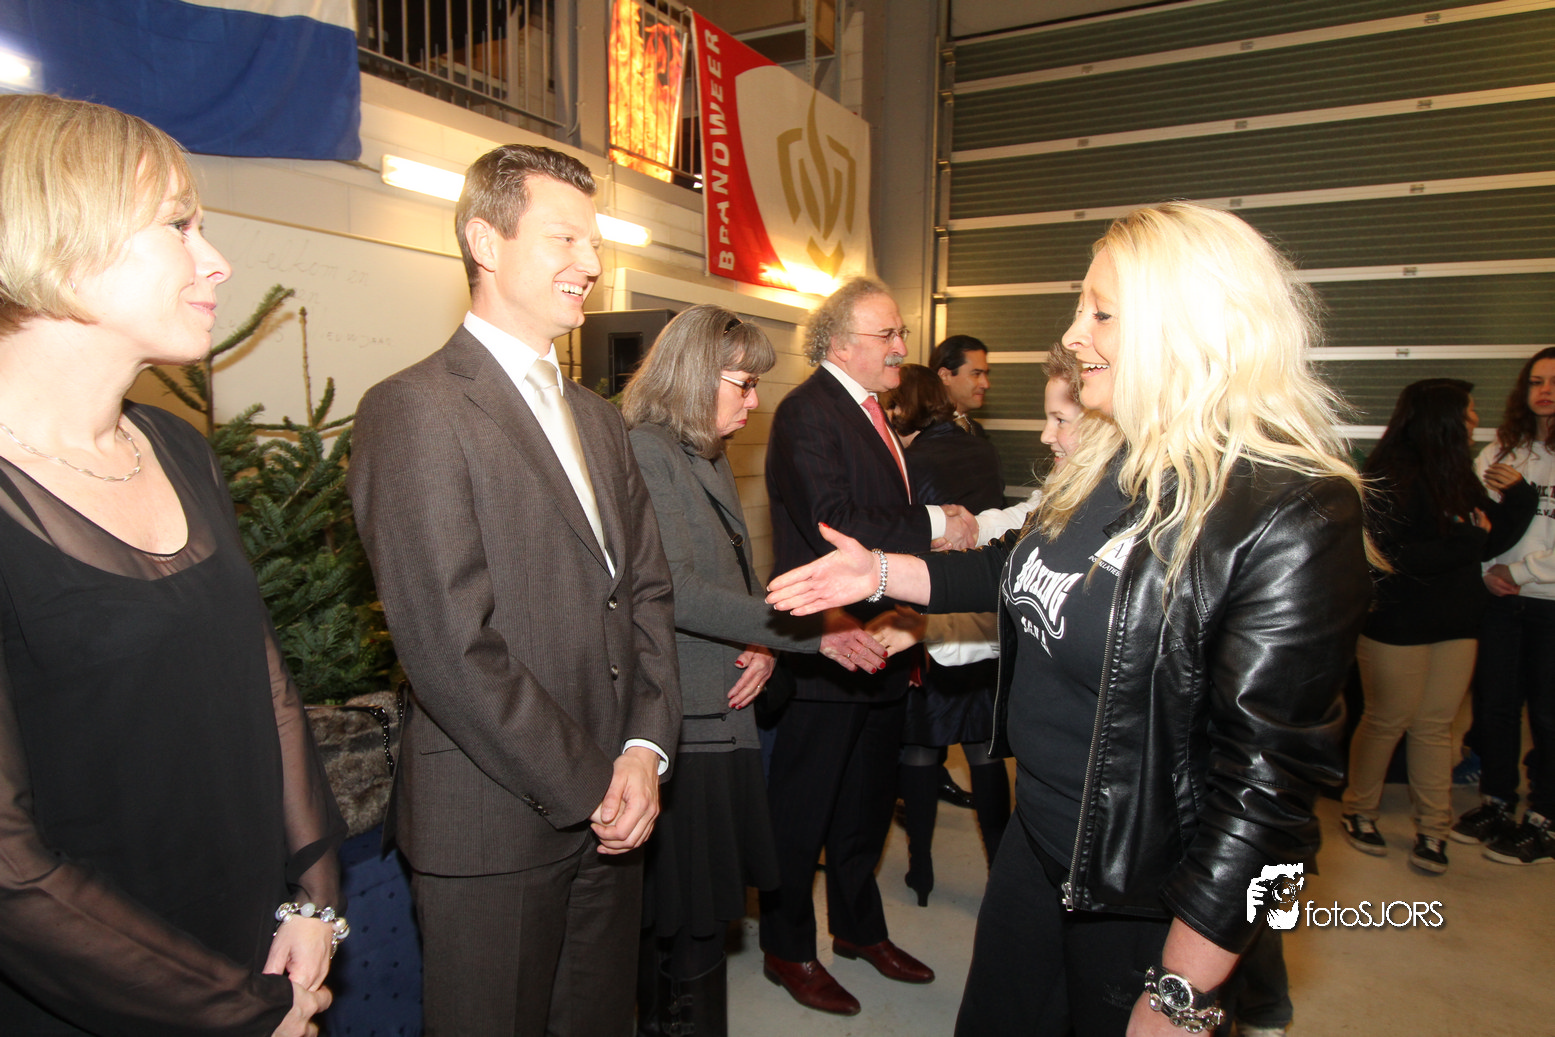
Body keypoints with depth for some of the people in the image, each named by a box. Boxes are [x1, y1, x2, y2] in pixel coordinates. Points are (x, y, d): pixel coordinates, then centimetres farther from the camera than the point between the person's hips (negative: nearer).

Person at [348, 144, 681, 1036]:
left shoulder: (599, 417, 12)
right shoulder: (414, 409, -13)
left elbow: (647, 590, 9)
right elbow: (452, 647, -18)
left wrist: (645, 750, -4)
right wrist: (588, 789, -12)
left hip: (612, 813, 7)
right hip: (494, 827, -6)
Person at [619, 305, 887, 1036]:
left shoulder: (710, 458, 15)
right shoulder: (643, 450, -12)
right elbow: (678, 591, -21)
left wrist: (765, 646, -2)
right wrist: (807, 631, -20)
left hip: (723, 718, 8)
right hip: (679, 728, -8)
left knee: (707, 914, 16)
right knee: (683, 927, 3)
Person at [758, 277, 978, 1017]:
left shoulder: (872, 413, 13)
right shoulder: (808, 411, -16)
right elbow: (832, 529, -27)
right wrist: (935, 526, -20)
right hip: (823, 651, -9)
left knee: (866, 802, 23)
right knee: (802, 810, 8)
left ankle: (860, 928, 43)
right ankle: (787, 949, 28)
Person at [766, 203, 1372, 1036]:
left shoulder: (1292, 522, -25)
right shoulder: (1108, 466, -1)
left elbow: (1266, 783, -25)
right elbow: (1026, 570, 13)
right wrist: (881, 572, 3)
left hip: (1145, 900, -7)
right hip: (1036, 843, 7)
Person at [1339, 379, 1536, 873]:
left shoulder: (1457, 476, 9)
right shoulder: (1390, 477, -16)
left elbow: (1493, 539, 10)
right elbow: (1394, 556, -22)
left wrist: (1518, 495, 0)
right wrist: (1466, 543, -15)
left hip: (1456, 624, 7)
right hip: (1398, 623, -7)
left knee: (1435, 725, 10)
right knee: (1387, 721, 6)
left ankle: (1433, 828, 20)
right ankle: (1358, 812, 24)